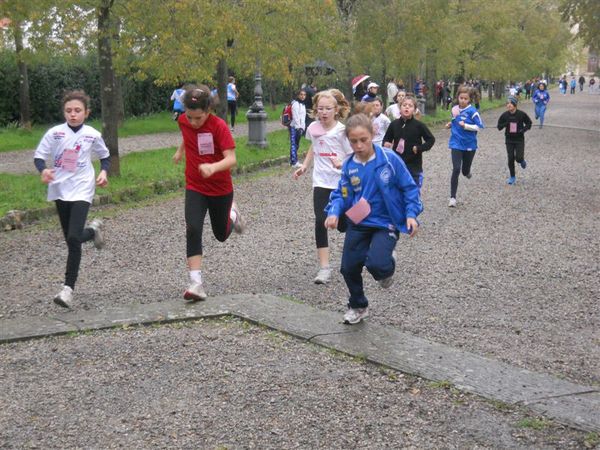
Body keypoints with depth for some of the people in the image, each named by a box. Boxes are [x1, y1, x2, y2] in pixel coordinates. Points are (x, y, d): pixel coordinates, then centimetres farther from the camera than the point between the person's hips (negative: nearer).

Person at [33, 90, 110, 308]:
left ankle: (68, 288, -10)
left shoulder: (93, 135, -2)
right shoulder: (54, 133, -4)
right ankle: (93, 229, 49)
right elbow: (39, 156, -1)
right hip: (60, 190, 3)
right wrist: (43, 171, -22)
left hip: (81, 191, -2)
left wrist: (104, 172, -5)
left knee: (73, 238, -17)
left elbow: (105, 156, 14)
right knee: (71, 238, 14)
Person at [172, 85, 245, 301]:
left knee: (221, 234, 15)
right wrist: (180, 151, 31)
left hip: (221, 189, -2)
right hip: (195, 188, 2)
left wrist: (213, 167, -46)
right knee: (193, 230, -18)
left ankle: (232, 214, 50)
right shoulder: (184, 121, -7)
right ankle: (196, 283, -18)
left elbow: (231, 159, -28)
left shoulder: (219, 126, -22)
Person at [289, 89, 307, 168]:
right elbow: (295, 117, -16)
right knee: (294, 144, -10)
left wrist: (302, 127, 11)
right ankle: (294, 162, -13)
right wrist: (299, 127, -18)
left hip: (299, 127, 9)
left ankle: (292, 161, 19)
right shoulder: (295, 104, -11)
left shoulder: (303, 105, 17)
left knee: (296, 144, 12)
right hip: (294, 127, -9)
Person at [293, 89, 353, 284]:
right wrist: (304, 166, 14)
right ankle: (324, 267, -7)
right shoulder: (314, 128, 0)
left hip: (342, 182, -3)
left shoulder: (342, 131, -13)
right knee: (320, 222, -10)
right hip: (321, 182, 3)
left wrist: (342, 164, -31)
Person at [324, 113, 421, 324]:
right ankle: (358, 306, 35)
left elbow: (409, 187, -6)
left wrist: (411, 214, -13)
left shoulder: (389, 159, -14)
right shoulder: (348, 166, -3)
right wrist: (334, 213, -15)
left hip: (386, 222, -4)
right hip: (358, 223, 4)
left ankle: (388, 266, 14)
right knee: (348, 267, 7)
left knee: (376, 264, -26)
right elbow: (341, 194, 4)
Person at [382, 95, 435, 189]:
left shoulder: (419, 125, -9)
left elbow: (431, 139, -1)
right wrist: (386, 144, -10)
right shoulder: (394, 124, -1)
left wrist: (419, 148, -13)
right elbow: (387, 139, 12)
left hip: (414, 166, -3)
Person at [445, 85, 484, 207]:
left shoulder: (472, 111, -13)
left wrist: (465, 126, -24)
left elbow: (479, 126, -14)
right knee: (456, 169, -13)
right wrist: (451, 124, 0)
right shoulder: (455, 109, 2)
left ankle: (467, 171, 53)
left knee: (465, 171, 12)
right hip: (456, 144, 2)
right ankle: (453, 197, -7)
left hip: (469, 145, -2)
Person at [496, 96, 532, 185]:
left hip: (519, 139, -2)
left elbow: (529, 123, 1)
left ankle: (522, 161, 29)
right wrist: (505, 124, -20)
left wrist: (523, 130, -16)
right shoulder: (504, 115, -7)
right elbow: (499, 126, 0)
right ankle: (512, 177, 19)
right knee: (511, 159, 2)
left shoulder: (521, 114, -12)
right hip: (509, 140, 2)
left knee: (518, 158, -10)